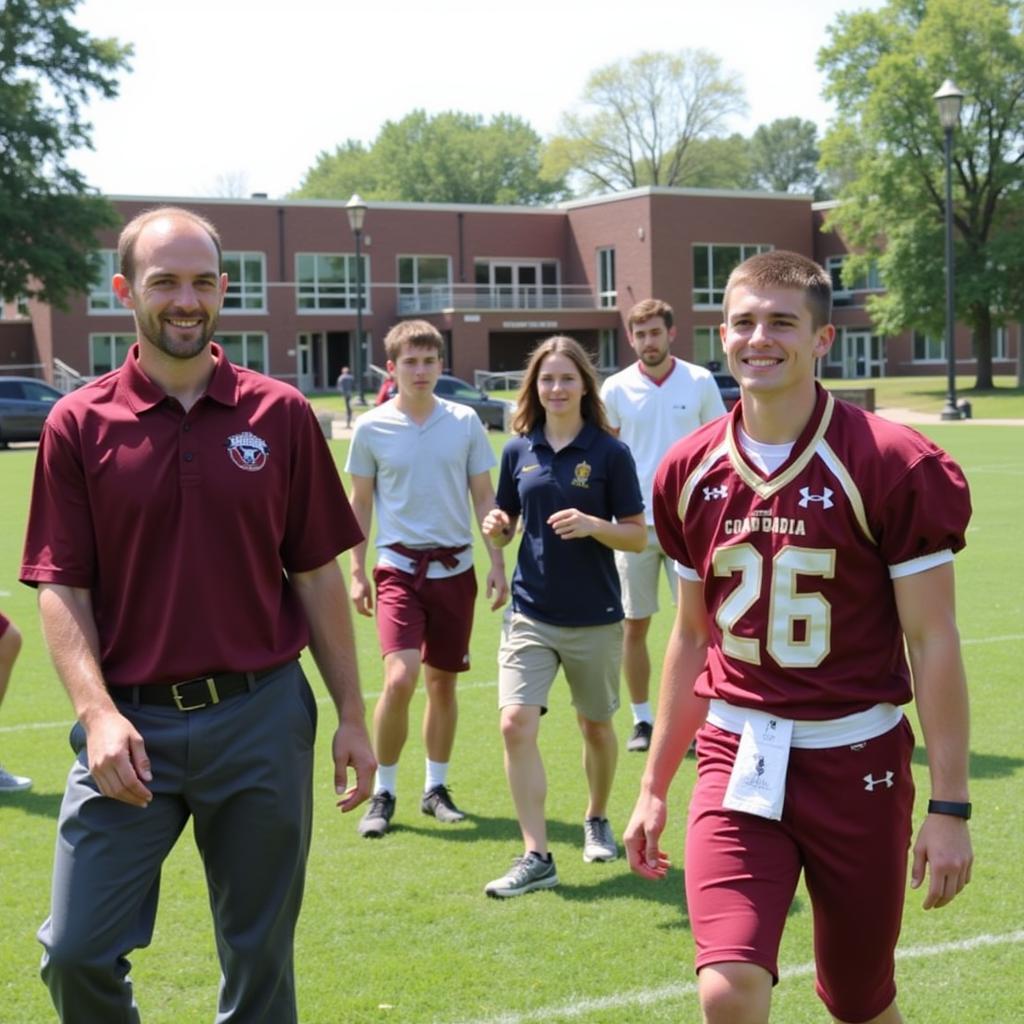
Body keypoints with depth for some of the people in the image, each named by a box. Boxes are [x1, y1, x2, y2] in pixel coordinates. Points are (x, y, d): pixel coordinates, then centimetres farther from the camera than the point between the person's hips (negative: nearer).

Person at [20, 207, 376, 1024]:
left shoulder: (281, 415, 3)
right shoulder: (79, 424, 0)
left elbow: (317, 575, 6)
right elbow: (62, 589, -2)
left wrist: (352, 717, 5)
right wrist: (98, 712, -16)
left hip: (262, 718, 1)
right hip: (132, 726, 0)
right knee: (78, 952, -4)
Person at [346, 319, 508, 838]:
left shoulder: (465, 422, 2)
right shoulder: (371, 428, -1)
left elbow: (483, 496, 8)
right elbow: (360, 503, 6)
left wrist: (497, 562, 2)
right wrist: (356, 572, 3)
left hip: (455, 566, 2)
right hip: (399, 566, -2)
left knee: (443, 682, 9)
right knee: (400, 679, -15)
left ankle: (435, 788, 24)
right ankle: (383, 792, 1)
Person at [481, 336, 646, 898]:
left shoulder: (610, 452, -5)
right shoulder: (519, 451, 4)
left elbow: (638, 535, -4)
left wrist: (592, 525, -22)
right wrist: (496, 527, -10)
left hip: (595, 618, -2)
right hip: (530, 613, 2)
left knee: (595, 726, 14)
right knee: (516, 725, -13)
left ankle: (597, 820, 41)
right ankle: (536, 856, -7)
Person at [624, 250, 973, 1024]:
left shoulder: (893, 466, -10)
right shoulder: (691, 472, 3)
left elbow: (932, 641, -8)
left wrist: (950, 807, -10)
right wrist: (655, 785, 14)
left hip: (857, 763, -2)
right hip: (738, 757, 2)